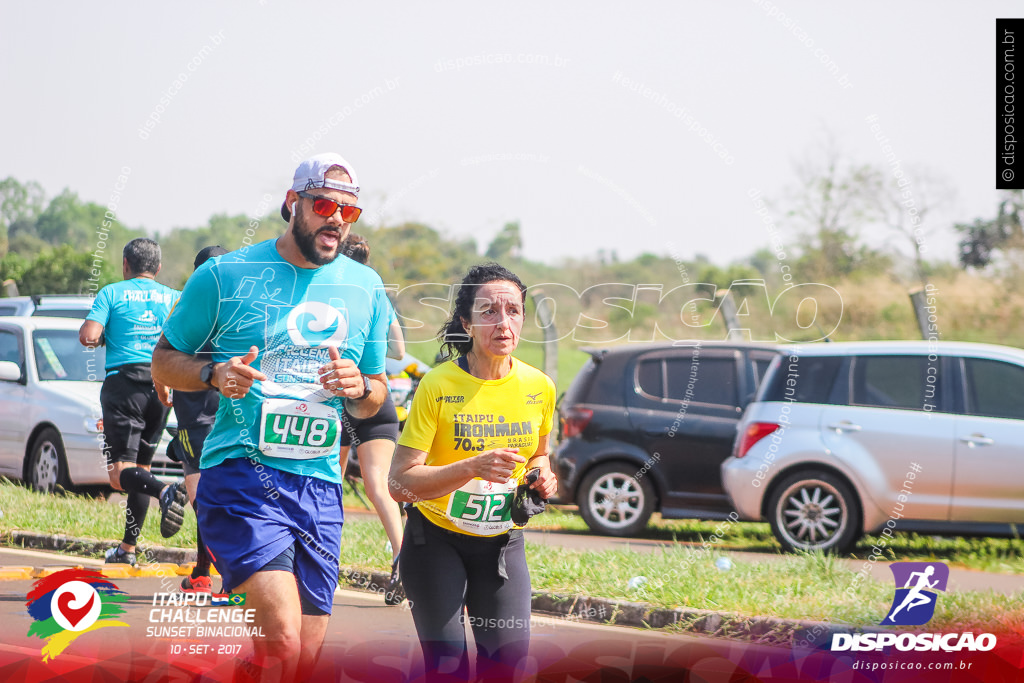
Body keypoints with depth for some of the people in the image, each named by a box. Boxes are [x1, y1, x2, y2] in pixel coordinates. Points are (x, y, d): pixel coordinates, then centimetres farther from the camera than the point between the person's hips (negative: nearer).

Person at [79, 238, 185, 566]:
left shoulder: (112, 293, 3)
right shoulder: (175, 298, 12)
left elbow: (88, 337, -9)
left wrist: (96, 333, 14)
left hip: (124, 382, -4)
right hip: (162, 388, 4)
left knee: (120, 472, -8)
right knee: (141, 466, 16)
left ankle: (165, 490, -39)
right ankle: (128, 548, 17)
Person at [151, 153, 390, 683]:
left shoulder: (366, 289, 12)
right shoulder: (225, 275, 0)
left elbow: (374, 400, 21)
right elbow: (164, 361, 9)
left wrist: (360, 389, -3)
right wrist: (214, 374, -12)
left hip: (320, 485, 5)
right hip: (242, 474, -5)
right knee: (282, 639, -24)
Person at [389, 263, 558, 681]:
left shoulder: (539, 387, -3)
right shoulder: (437, 386, -16)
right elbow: (400, 483, -19)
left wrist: (541, 475, -6)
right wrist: (473, 467, -31)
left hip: (503, 543, 4)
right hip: (436, 540, -3)